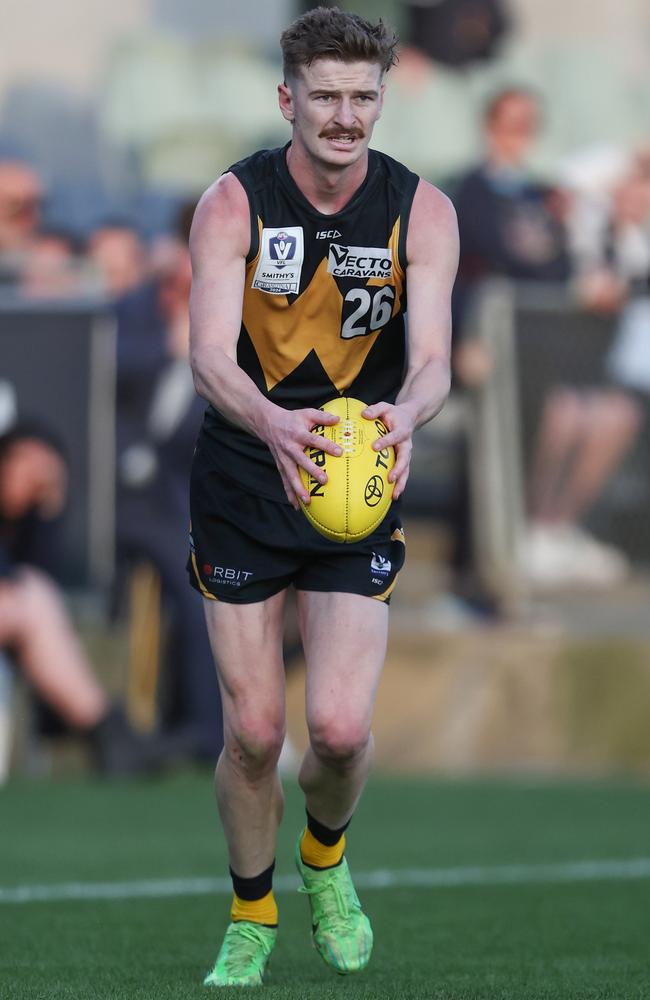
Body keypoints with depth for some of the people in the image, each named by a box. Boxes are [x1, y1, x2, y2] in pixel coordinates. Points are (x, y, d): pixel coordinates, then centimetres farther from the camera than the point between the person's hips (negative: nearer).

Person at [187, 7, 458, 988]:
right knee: (253, 730, -1)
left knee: (341, 729, -9)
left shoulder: (422, 212, -7)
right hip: (243, 482, 0)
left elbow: (433, 358, -16)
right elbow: (210, 354, -22)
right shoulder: (234, 204, -11)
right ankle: (251, 917, 24)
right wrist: (273, 424, -43)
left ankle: (325, 857, 25)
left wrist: (405, 413, -40)